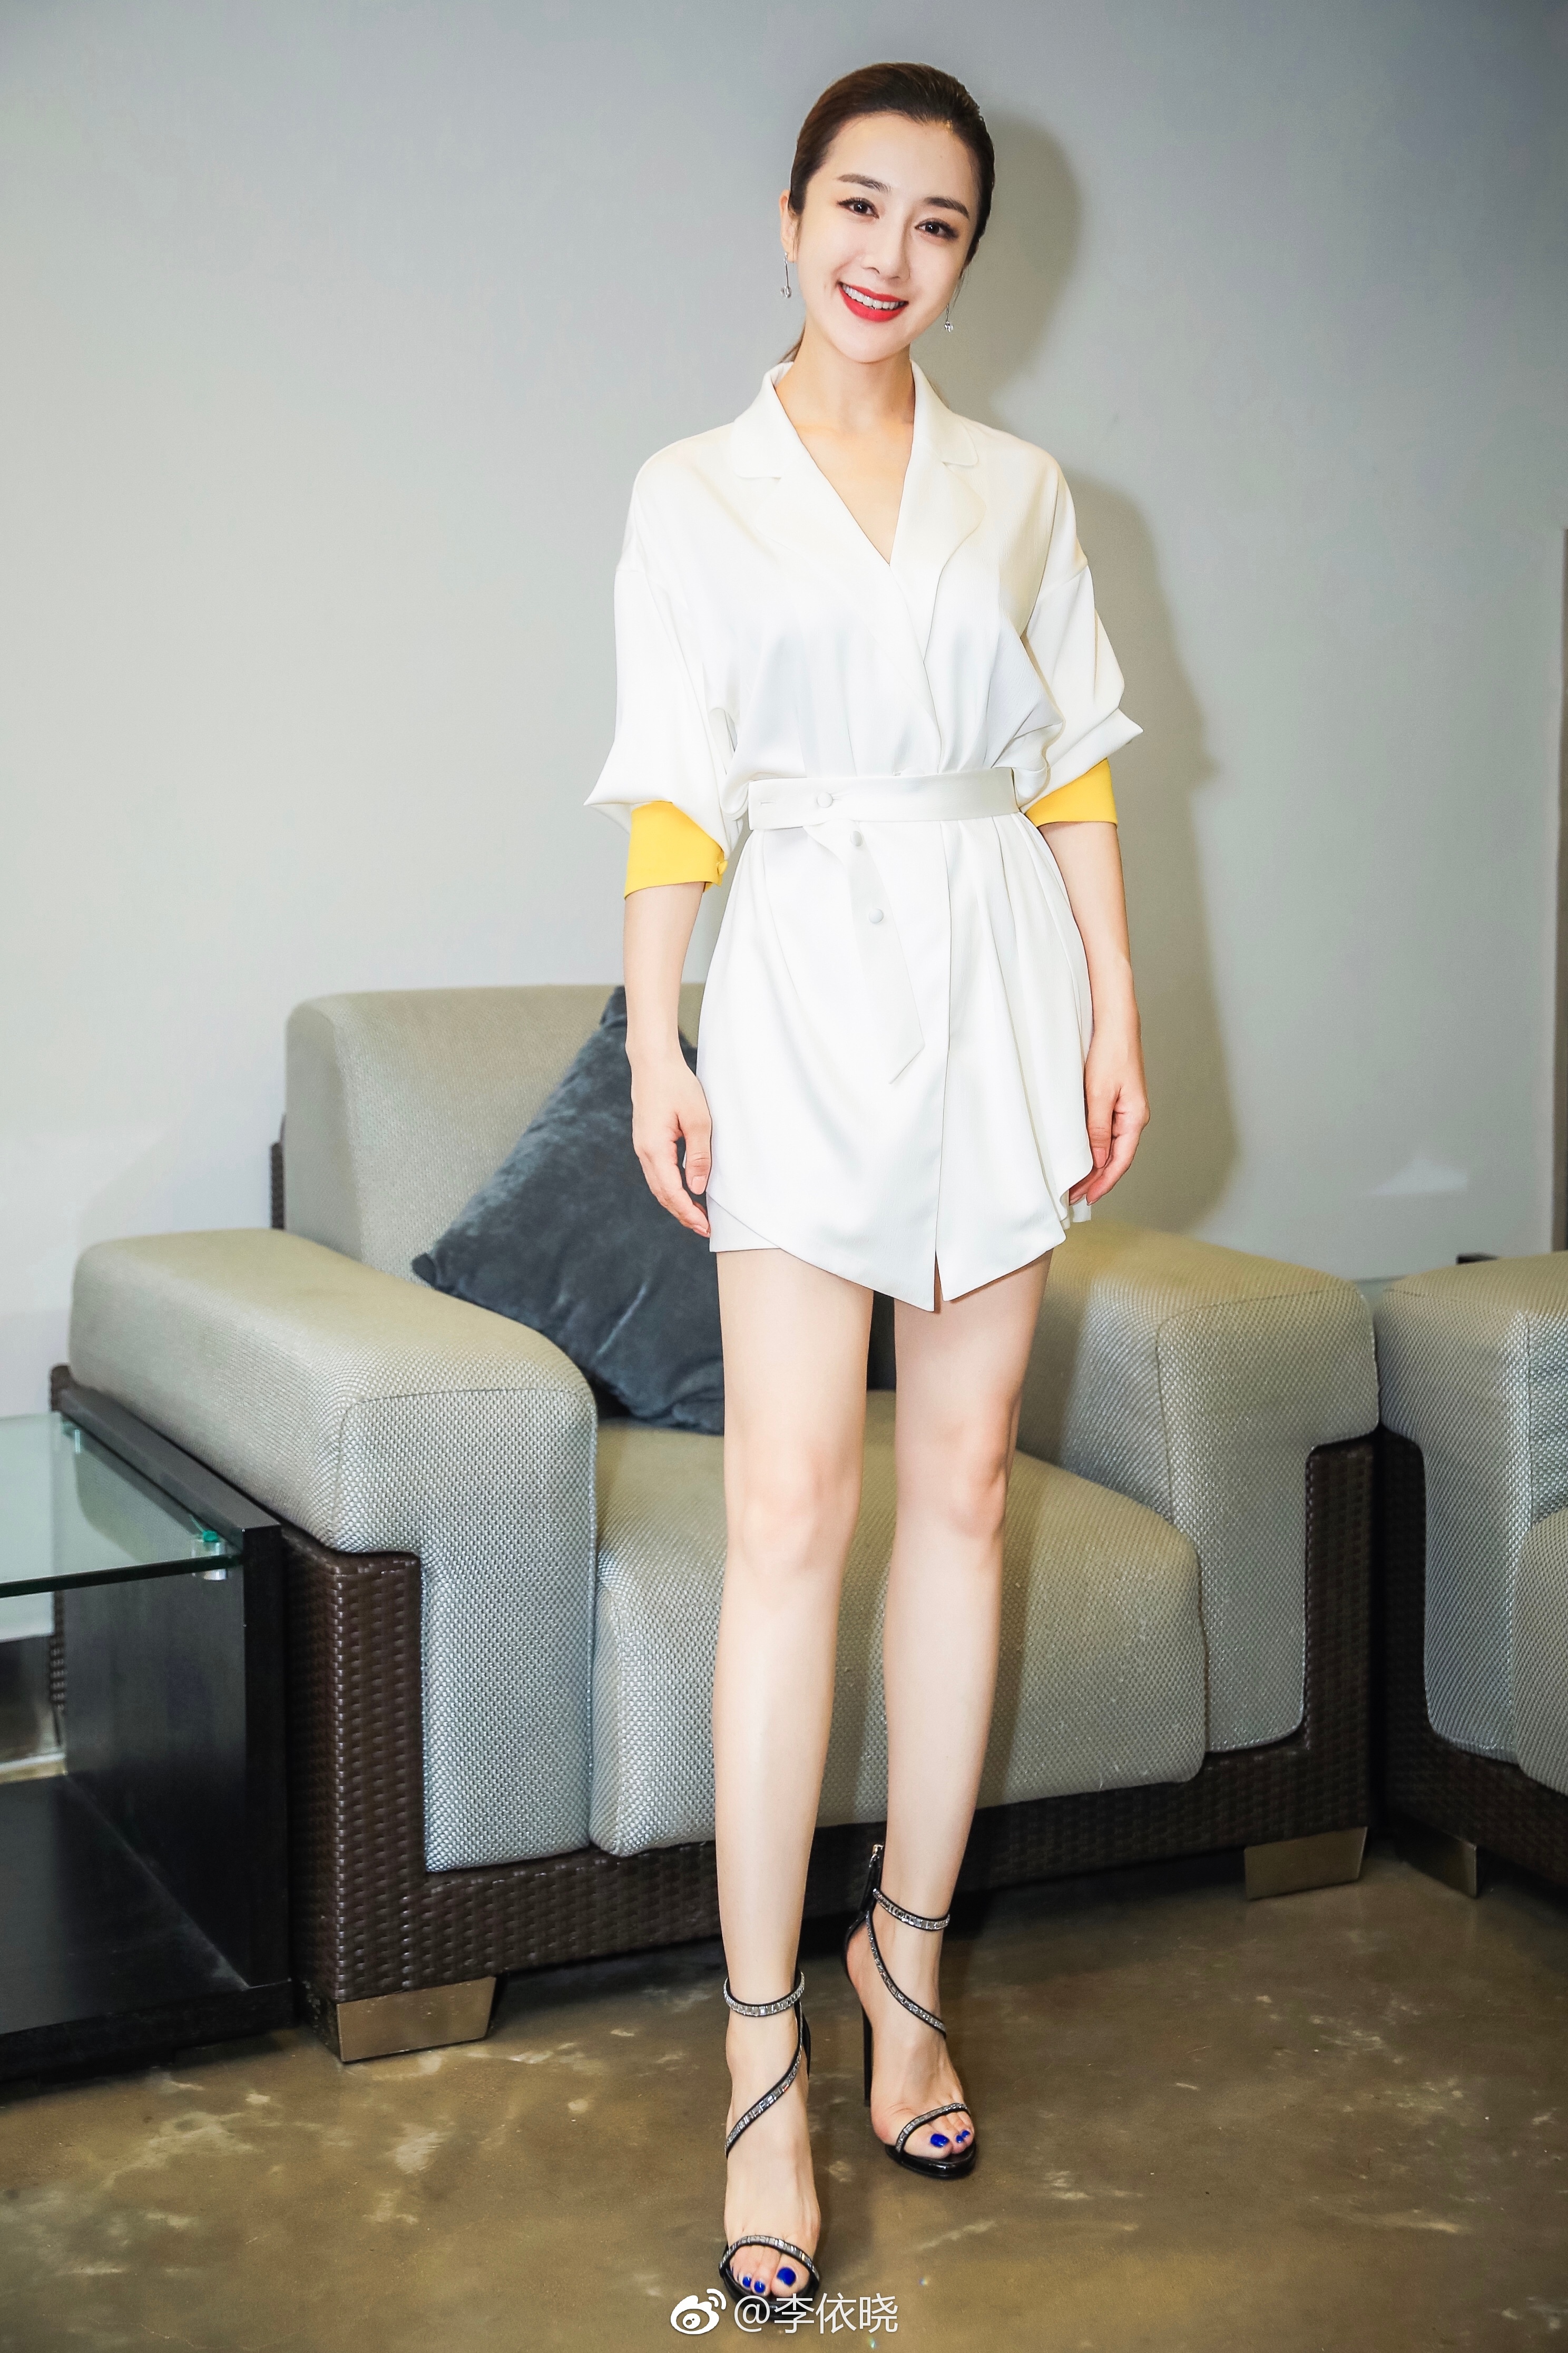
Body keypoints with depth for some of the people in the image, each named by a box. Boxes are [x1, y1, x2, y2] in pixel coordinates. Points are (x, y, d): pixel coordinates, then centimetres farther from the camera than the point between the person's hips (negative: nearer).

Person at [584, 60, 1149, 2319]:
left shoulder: (1023, 488, 13)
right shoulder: (693, 493, 7)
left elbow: (1077, 772, 12)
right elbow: (672, 797, 2)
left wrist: (1116, 1015, 5)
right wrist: (656, 1041, -5)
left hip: (1004, 985, 3)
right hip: (808, 985, -3)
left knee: (964, 1480, 4)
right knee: (793, 1499, -10)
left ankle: (910, 1954, 18)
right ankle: (764, 2055, -4)